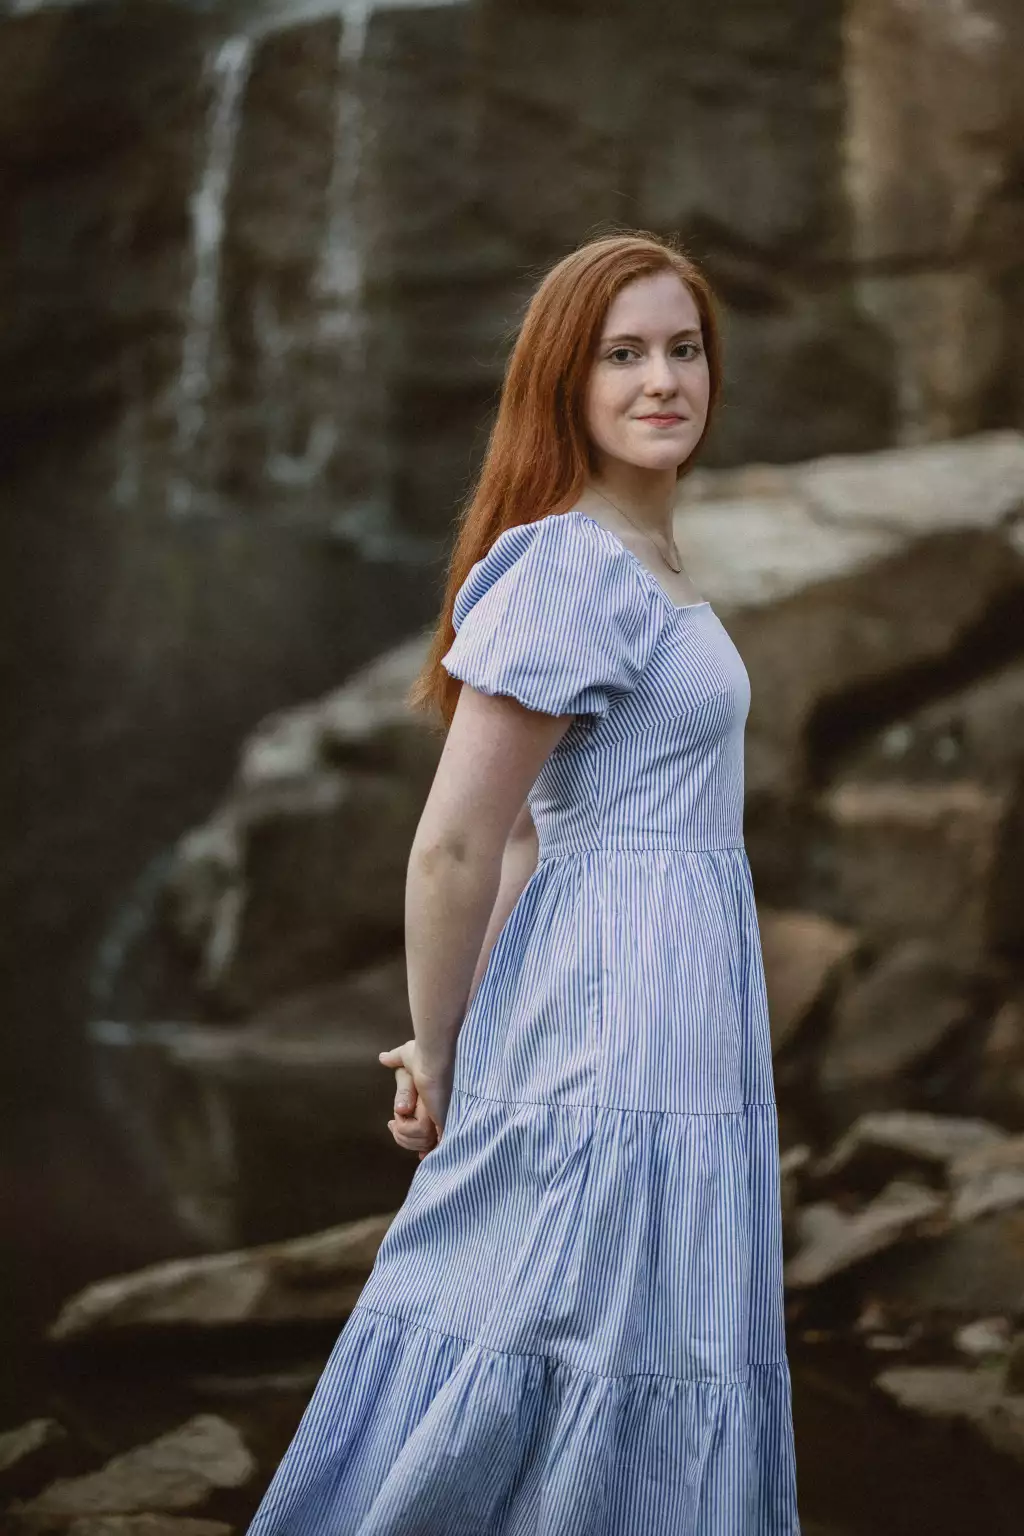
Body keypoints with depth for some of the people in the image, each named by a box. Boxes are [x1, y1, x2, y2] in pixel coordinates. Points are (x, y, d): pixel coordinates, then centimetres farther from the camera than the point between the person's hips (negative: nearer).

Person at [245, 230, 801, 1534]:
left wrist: (450, 1046, 13)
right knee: (602, 1423, -1)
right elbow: (452, 847, -16)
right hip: (623, 1044, -9)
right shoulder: (568, 568, -15)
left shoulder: (638, 566, 15)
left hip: (674, 1023, 9)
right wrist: (439, 1060, -3)